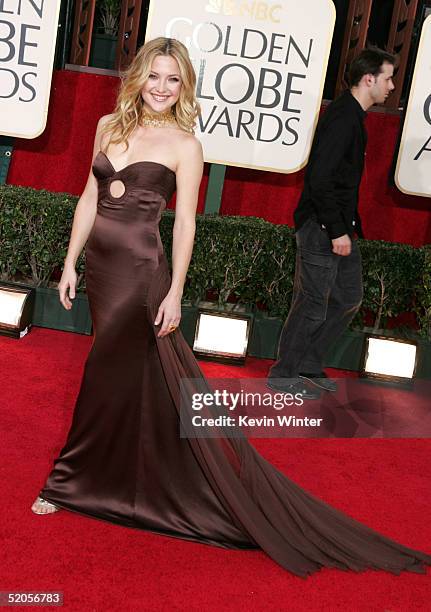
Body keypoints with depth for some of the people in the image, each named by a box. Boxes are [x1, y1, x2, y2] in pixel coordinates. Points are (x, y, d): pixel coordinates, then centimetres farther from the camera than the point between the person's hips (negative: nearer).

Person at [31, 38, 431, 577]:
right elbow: (90, 198, 12)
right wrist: (70, 263, 10)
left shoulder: (184, 145, -5)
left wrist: (174, 293, -11)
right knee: (129, 375, 15)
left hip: (139, 273, -5)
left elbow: (184, 223, -7)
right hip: (99, 264, 5)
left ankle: (71, 484, 19)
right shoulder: (109, 126, 9)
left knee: (108, 376, 1)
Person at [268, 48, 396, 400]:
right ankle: (284, 375, 15)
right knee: (313, 304, -1)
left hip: (339, 227, 10)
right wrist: (336, 231, -22)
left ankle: (309, 364, 28)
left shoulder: (352, 116, 14)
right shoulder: (342, 118, -17)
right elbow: (320, 180, -24)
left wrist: (347, 226, 17)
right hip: (321, 227, -10)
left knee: (349, 298, 17)